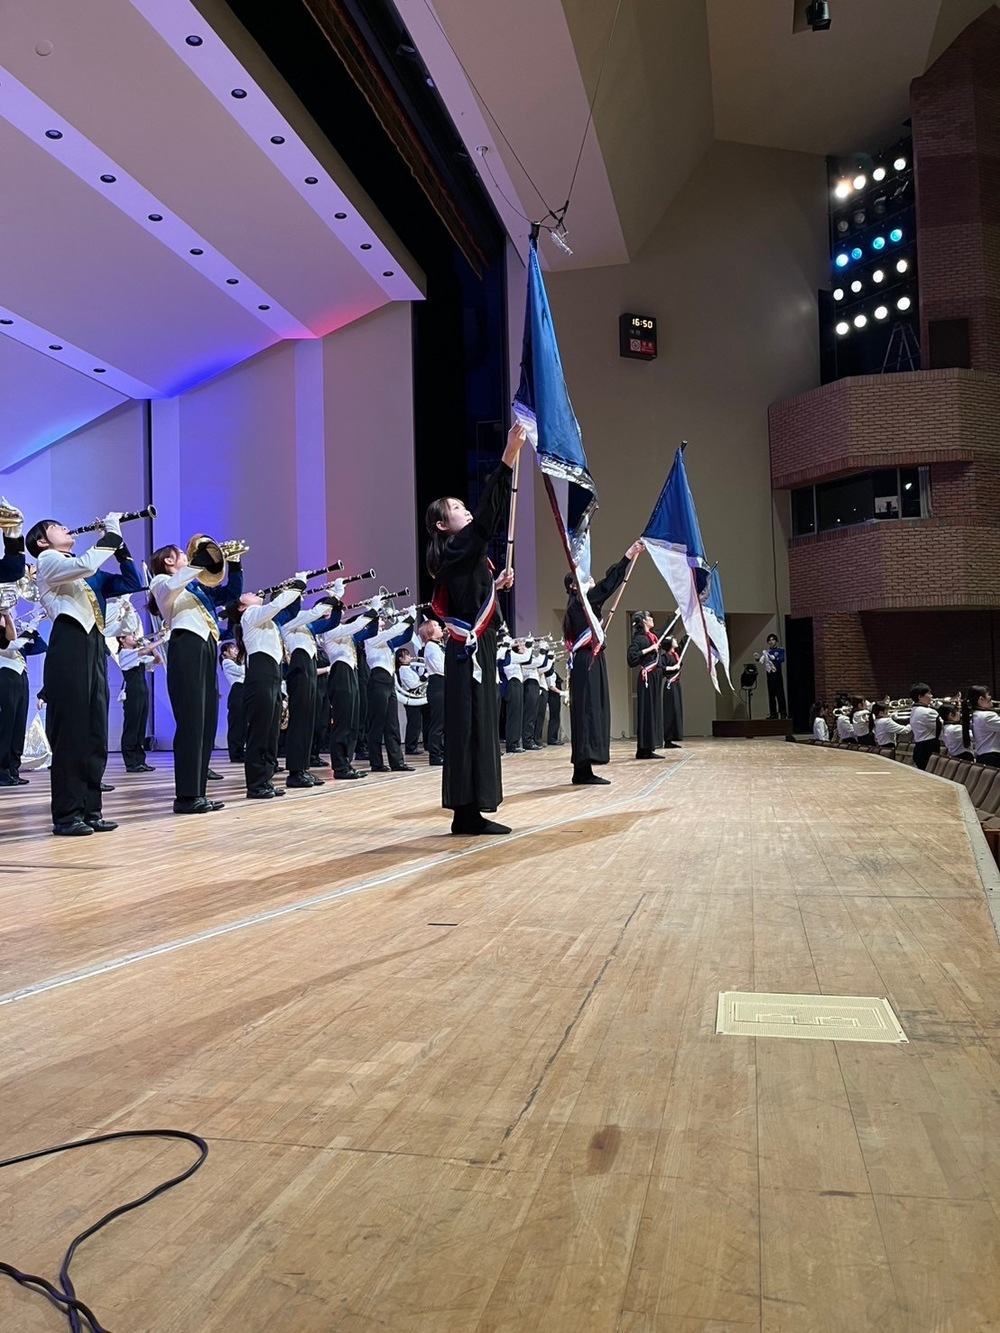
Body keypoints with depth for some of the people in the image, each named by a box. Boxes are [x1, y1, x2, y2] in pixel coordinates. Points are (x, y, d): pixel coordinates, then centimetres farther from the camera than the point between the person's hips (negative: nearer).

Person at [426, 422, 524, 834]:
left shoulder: (464, 556, 18)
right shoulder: (456, 550, -10)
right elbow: (489, 510, -20)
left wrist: (497, 586, 16)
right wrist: (510, 454, -21)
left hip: (475, 648, 10)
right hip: (469, 650, -10)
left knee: (480, 725, 10)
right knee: (470, 726, -9)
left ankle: (471, 812, 14)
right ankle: (466, 812, -5)